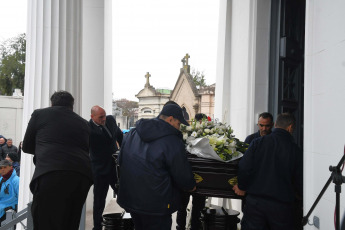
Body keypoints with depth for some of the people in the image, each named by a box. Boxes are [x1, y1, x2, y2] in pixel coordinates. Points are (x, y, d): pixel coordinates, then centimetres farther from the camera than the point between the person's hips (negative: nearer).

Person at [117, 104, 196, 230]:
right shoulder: (173, 141, -18)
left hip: (129, 198, 7)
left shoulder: (132, 133, 3)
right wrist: (191, 186, 11)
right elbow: (183, 176, -10)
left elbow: (120, 161, 14)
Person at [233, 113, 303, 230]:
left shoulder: (258, 142, -4)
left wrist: (241, 187, 6)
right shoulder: (295, 150, -4)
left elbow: (244, 168, -10)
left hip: (254, 200, 0)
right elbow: (299, 181, 1)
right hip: (281, 204, 0)